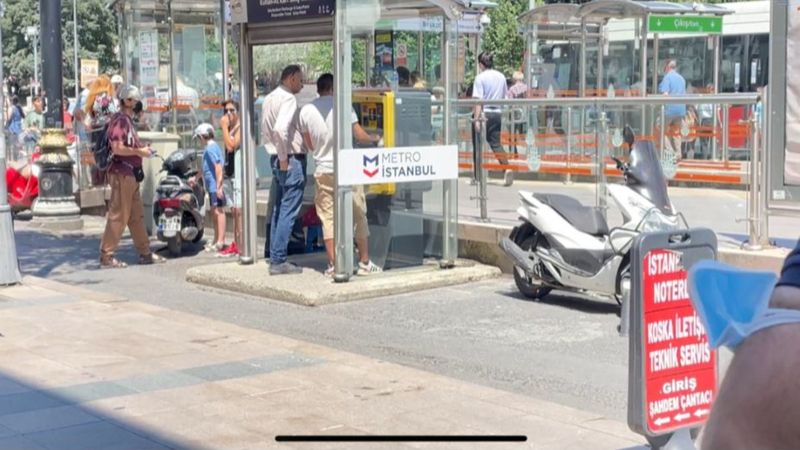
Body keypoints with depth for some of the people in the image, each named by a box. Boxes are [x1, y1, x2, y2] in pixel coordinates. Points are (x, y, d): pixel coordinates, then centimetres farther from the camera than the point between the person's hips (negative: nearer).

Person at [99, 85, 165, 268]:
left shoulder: (128, 120, 18)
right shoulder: (119, 120, -13)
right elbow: (117, 148, -23)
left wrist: (142, 149, 11)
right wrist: (139, 151, -15)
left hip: (131, 174, 10)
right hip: (122, 173, -10)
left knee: (136, 215, 13)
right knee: (118, 215, -7)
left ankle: (145, 253, 20)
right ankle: (106, 256, -2)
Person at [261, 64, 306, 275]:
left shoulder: (269, 98, 15)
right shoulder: (288, 98, -14)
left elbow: (265, 131, 20)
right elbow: (280, 129, -27)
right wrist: (284, 158, -19)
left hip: (277, 158, 10)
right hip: (291, 159, -10)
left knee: (279, 210, 14)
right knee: (288, 212, -7)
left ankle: (274, 258, 18)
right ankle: (279, 261, -6)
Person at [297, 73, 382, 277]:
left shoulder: (306, 111, 3)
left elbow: (309, 145, 12)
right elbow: (360, 136, -6)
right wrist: (375, 139, 14)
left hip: (323, 170, 3)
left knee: (328, 218, 6)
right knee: (358, 215, 8)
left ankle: (333, 265, 3)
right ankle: (364, 262, 13)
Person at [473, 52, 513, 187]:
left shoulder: (480, 77, -9)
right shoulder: (501, 77, 9)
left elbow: (478, 99, -15)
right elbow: (504, 96, 17)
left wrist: (477, 118, -18)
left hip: (484, 113, -5)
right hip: (497, 113, 5)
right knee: (496, 143, 7)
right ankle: (507, 167, -17)